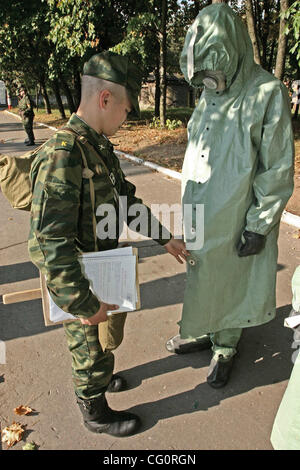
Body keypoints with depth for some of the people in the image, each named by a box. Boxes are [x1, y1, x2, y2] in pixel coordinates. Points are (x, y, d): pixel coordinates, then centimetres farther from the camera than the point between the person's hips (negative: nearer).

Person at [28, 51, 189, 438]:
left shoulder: (100, 146, 2)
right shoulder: (62, 157, -30)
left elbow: (127, 199, 13)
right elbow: (47, 246, -32)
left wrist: (164, 237, 13)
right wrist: (83, 304, -26)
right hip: (79, 285, -8)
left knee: (108, 337, 29)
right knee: (92, 350, 15)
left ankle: (98, 379, 58)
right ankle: (96, 413, 43)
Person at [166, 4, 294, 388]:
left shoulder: (266, 95, -14)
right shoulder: (209, 96, 6)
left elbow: (278, 171, -14)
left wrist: (258, 227, -14)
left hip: (233, 222, -6)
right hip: (199, 218, 6)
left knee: (228, 285, 10)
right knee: (200, 278, 18)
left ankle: (225, 347, 34)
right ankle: (202, 333, 41)